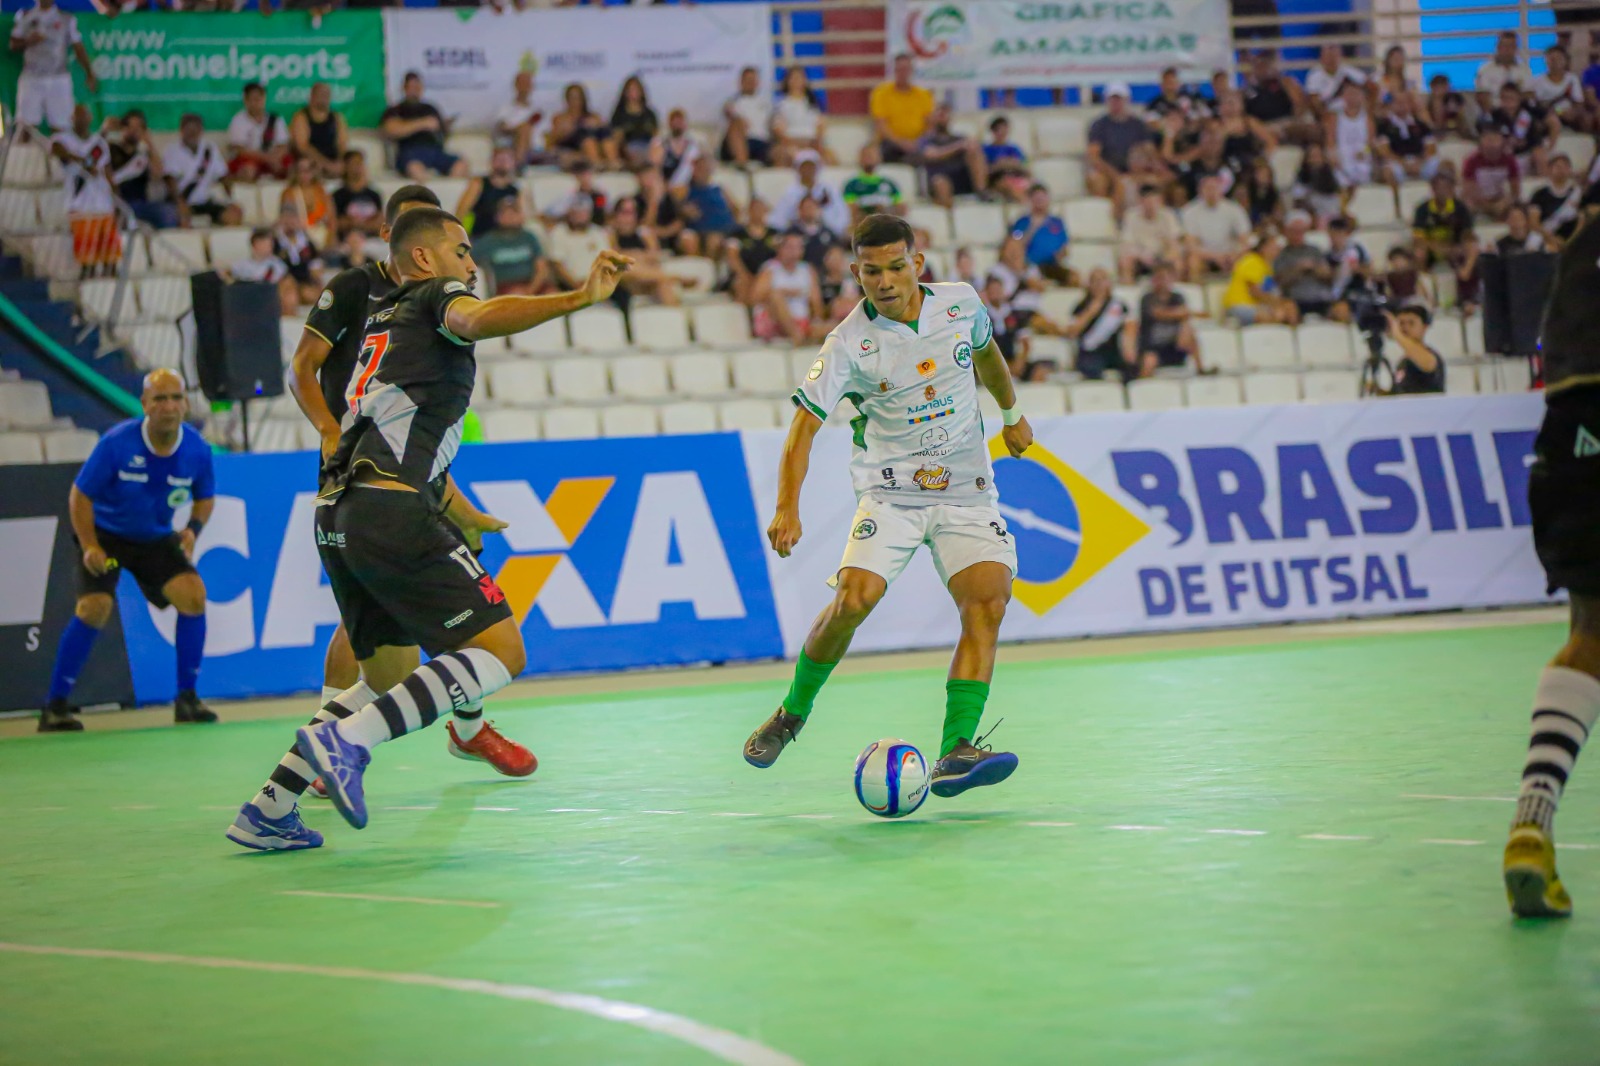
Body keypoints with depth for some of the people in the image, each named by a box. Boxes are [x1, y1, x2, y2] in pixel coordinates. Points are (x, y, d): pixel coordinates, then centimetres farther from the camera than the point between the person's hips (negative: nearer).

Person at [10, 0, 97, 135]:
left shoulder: (67, 19, 6)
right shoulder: (24, 16, 10)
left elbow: (78, 48, 6)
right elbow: (14, 45, 10)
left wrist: (90, 74, -2)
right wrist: (28, 41, -11)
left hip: (58, 78, -1)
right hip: (31, 78, 1)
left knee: (59, 127, -4)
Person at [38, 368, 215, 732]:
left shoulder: (197, 449, -12)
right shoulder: (116, 443, -23)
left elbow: (205, 497, 7)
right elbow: (80, 495, -12)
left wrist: (193, 530, -12)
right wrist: (89, 546, -18)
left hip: (156, 538, 3)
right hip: (105, 534, -3)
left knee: (193, 594, -17)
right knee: (95, 606, -22)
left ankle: (187, 699, -4)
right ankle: (55, 707, -11)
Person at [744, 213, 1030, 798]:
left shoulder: (961, 303, 0)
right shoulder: (849, 343, -11)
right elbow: (804, 425, -14)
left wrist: (1011, 415, 37)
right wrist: (787, 509, -28)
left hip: (967, 492, 3)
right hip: (890, 492, -2)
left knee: (987, 602, -20)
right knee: (853, 599, -22)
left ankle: (954, 752, -23)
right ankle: (793, 711, 5)